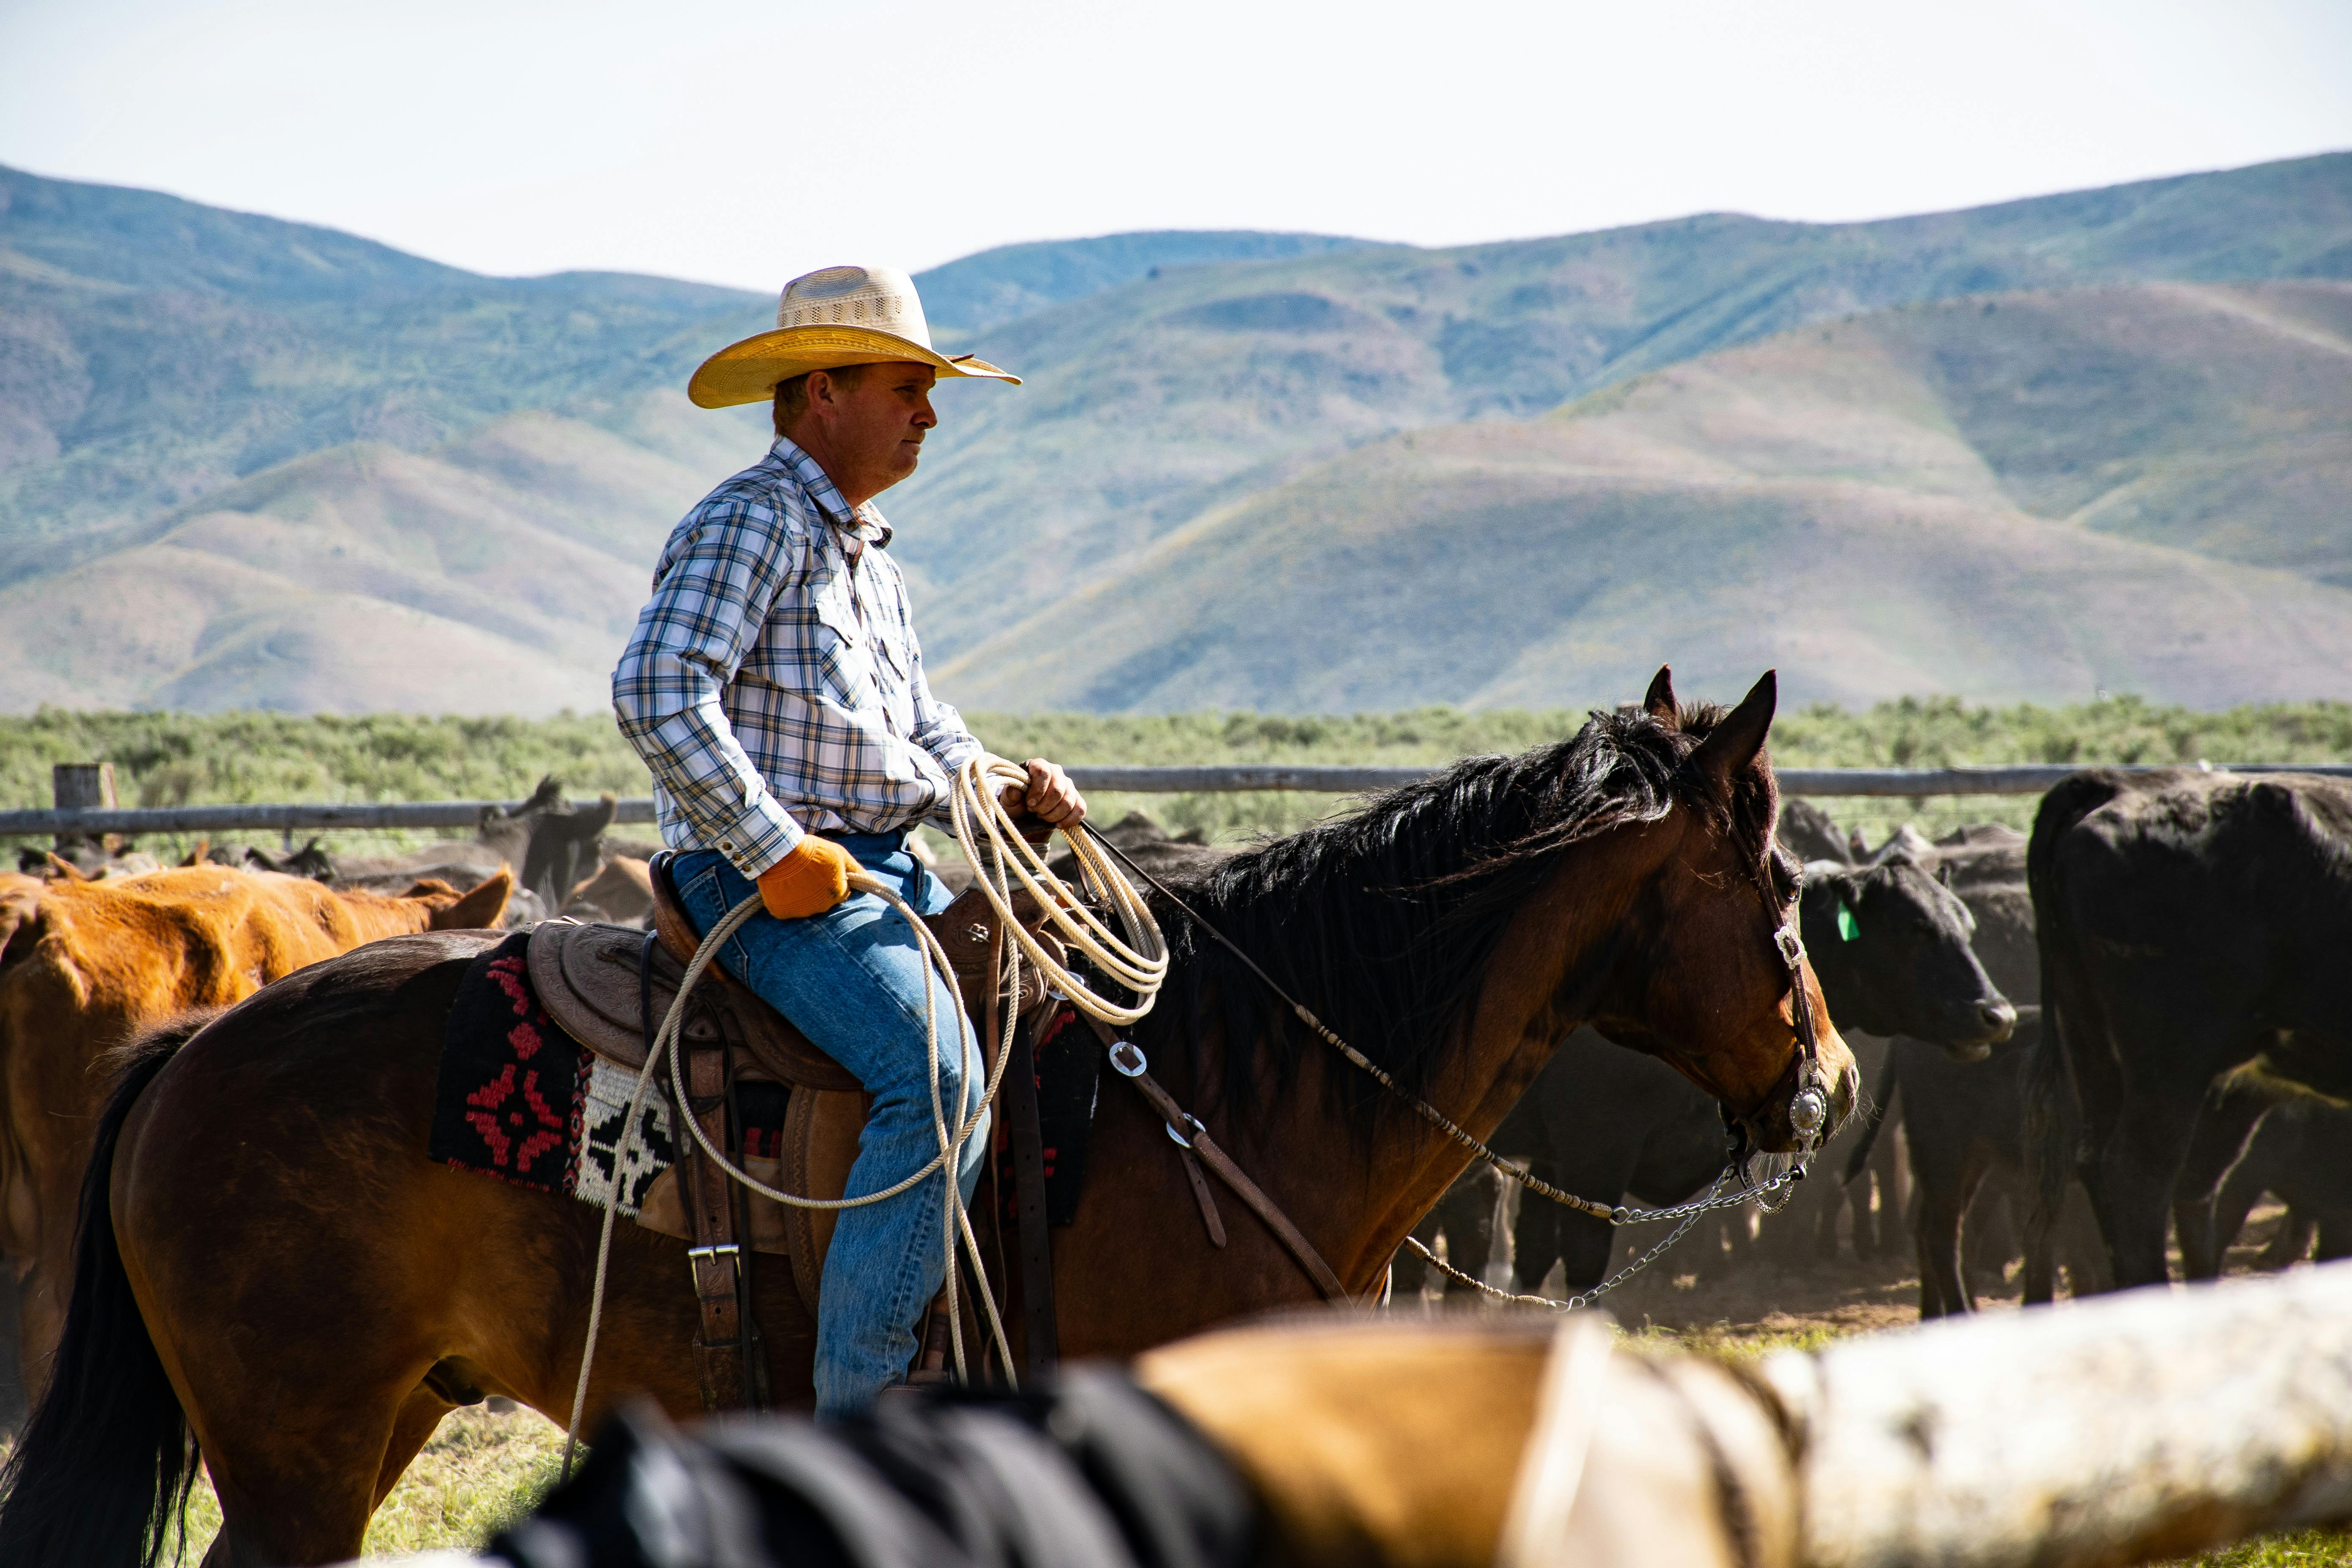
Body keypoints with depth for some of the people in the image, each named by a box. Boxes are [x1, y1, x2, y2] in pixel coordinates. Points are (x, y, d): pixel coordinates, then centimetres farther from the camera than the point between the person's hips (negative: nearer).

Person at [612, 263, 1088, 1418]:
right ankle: (856, 1413, -27)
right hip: (765, 884, -10)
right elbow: (659, 694, -21)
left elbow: (919, 724, 31)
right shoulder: (753, 521, -9)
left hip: (886, 871, 10)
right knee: (939, 1076, -28)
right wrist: (775, 854, -22)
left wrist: (1005, 792, 10)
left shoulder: (871, 557, 22)